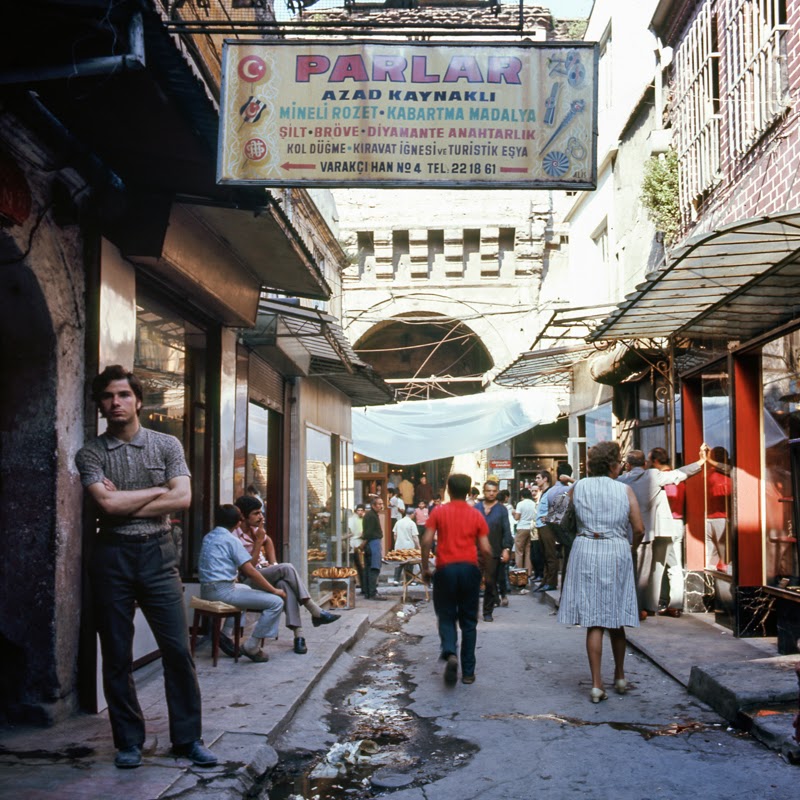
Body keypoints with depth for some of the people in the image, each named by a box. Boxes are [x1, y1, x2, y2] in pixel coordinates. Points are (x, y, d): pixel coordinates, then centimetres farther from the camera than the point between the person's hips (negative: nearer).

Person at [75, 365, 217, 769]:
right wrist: (158, 490, -5)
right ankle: (128, 741, 18)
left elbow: (182, 498, -8)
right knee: (116, 655, 6)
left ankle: (188, 737, 9)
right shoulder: (90, 454, 3)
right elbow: (107, 503, -12)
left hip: (157, 553, 0)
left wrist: (125, 505, -10)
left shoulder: (167, 445, 5)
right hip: (112, 556, 0)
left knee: (177, 648, -2)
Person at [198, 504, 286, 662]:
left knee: (245, 589, 38)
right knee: (276, 602, -10)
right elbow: (250, 571, -13)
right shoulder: (232, 540, -8)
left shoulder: (208, 537, 14)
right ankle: (252, 646, -5)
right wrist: (275, 590, -7)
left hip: (206, 590, 9)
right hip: (223, 591, -9)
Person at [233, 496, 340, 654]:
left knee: (284, 583, -28)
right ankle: (316, 613, -23)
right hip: (247, 581, -7)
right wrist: (258, 541, -20)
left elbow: (268, 541, 28)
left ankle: (298, 634, -34)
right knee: (287, 568, -28)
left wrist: (273, 563, 14)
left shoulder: (253, 529, 5)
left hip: (263, 573, 7)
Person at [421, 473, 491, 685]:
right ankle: (468, 672, 12)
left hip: (445, 569, -1)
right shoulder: (476, 515, 5)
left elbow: (426, 541, -6)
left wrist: (425, 568, 4)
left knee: (446, 617, 9)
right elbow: (485, 550, 0)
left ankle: (450, 653, -19)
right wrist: (487, 563, 21)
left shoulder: (438, 512, 2)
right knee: (468, 622, 11)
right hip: (470, 569, 1)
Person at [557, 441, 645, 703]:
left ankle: (597, 684, -4)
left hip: (586, 551, 0)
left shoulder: (578, 487, 2)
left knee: (593, 622, 0)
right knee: (616, 621, 15)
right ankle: (620, 677, 29)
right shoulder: (625, 490, -2)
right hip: (617, 552, 0)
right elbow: (639, 529, -3)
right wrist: (632, 546, 16)